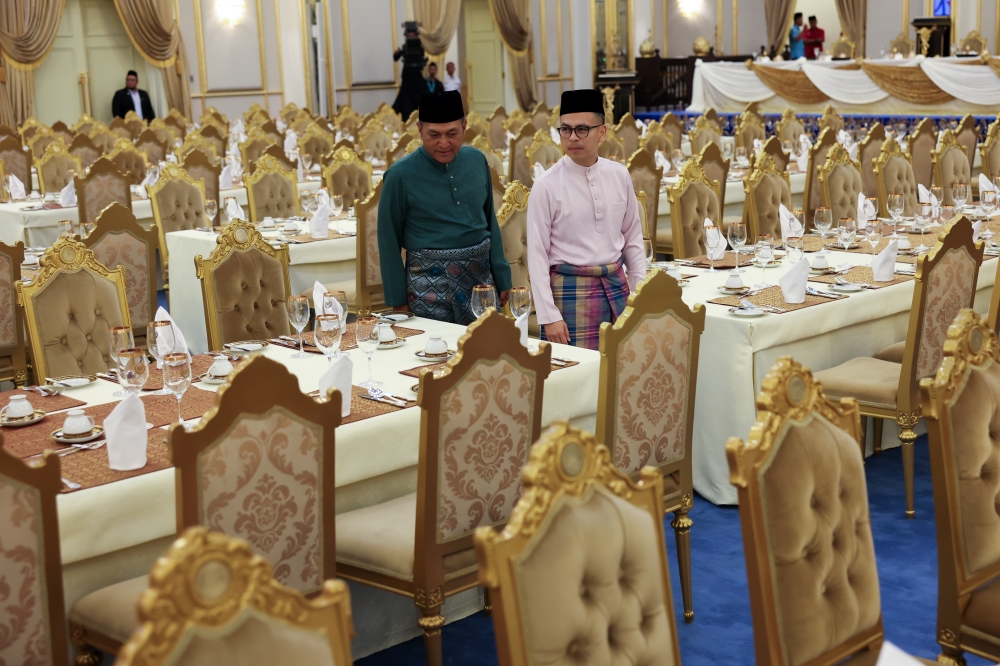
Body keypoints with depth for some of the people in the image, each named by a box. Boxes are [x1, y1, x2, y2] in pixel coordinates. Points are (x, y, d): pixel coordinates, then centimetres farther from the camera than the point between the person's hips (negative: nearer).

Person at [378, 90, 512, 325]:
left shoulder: (477, 161, 5)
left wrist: (502, 277, 12)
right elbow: (389, 241, -1)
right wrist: (398, 299, -1)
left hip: (481, 276, 4)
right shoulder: (400, 175, -7)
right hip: (430, 281, -3)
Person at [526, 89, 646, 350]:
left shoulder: (619, 176, 3)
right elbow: (537, 254, -7)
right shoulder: (546, 186, -9)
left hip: (616, 286, 4)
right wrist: (549, 316, -11)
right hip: (571, 290, -4)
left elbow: (633, 237, 12)